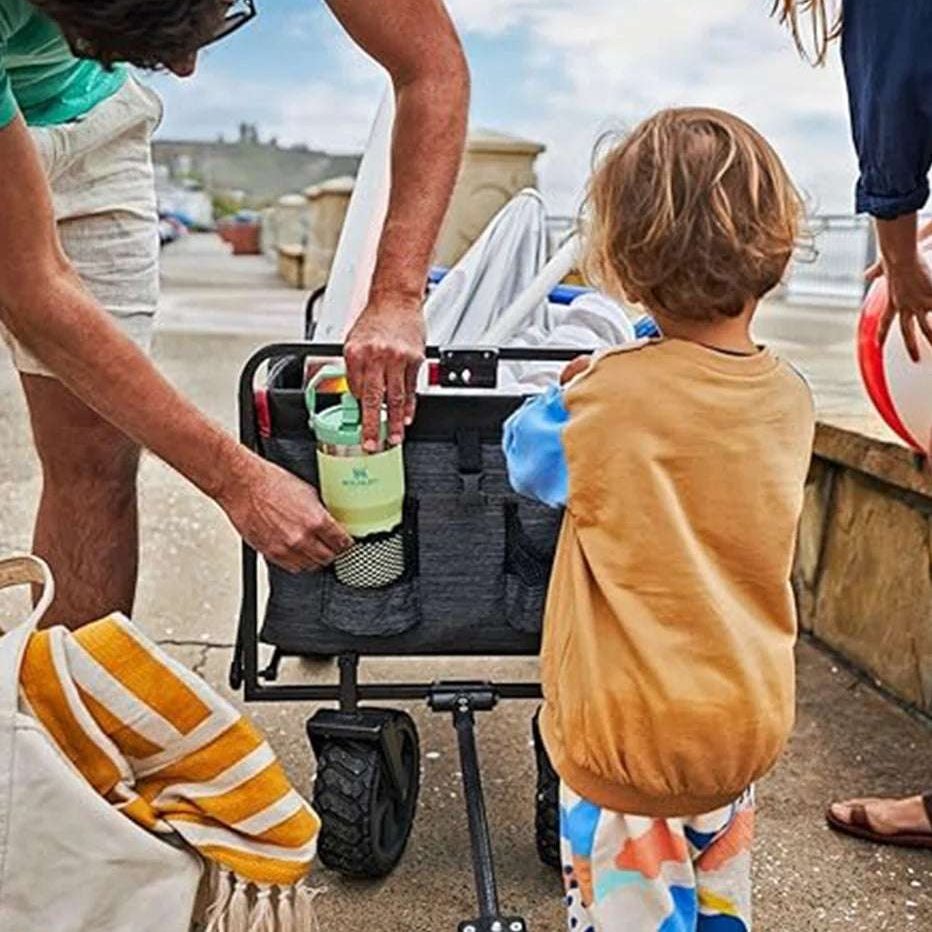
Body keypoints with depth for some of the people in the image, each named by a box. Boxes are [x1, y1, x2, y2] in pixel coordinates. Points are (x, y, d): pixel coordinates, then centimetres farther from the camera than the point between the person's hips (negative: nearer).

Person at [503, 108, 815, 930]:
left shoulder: (613, 400, -22)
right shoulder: (790, 400, -6)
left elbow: (528, 459, -3)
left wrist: (572, 392, 12)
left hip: (632, 729, -5)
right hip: (749, 719, 6)